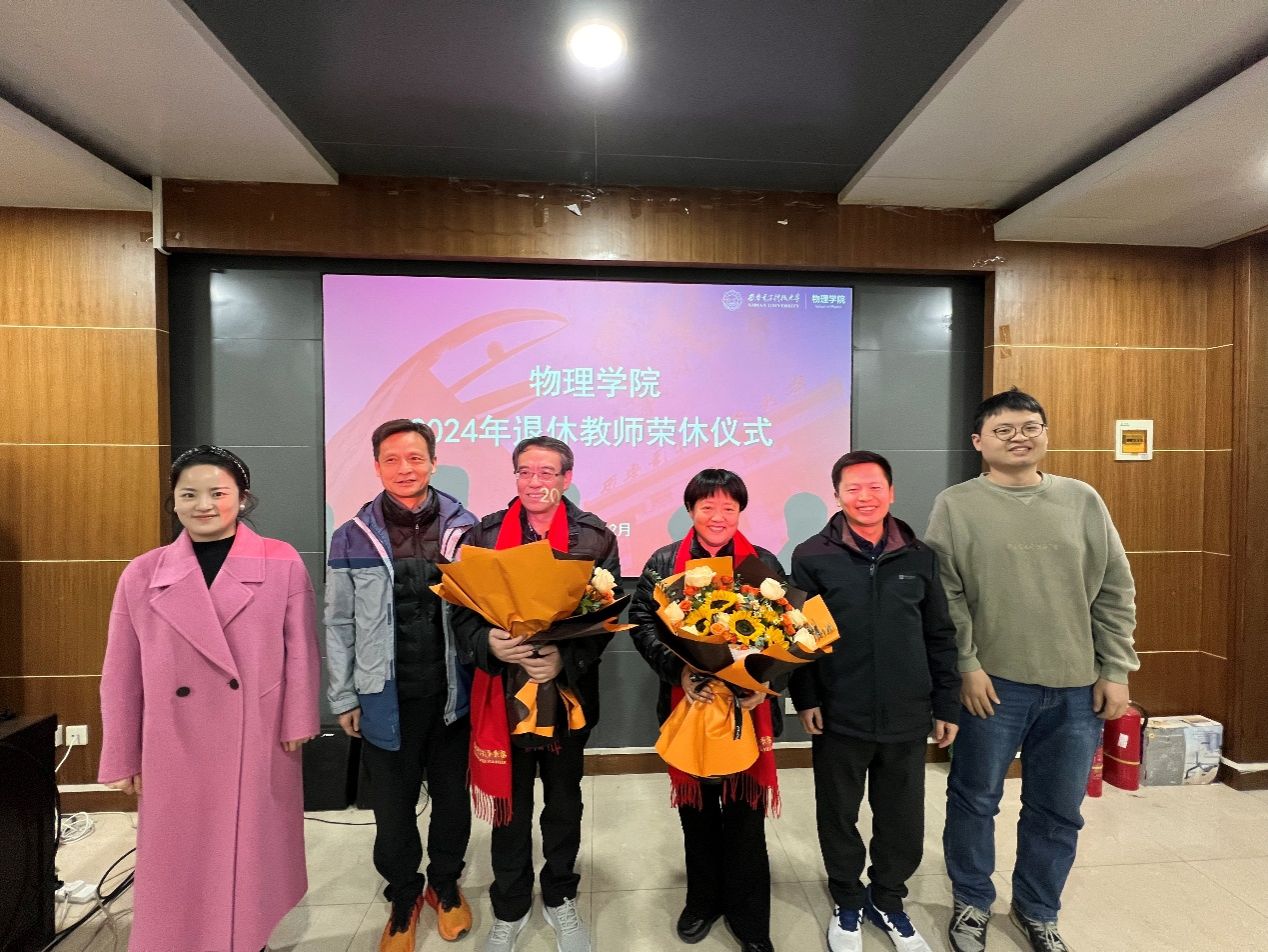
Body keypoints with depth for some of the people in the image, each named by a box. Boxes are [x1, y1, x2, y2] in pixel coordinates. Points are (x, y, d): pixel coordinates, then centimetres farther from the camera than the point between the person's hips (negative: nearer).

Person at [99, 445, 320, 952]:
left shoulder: (282, 563, -6)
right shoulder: (142, 574, 0)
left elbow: (300, 649, -3)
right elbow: (122, 675, 5)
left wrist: (298, 723, -3)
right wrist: (123, 759, 7)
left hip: (259, 741, -1)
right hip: (175, 747, 1)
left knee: (252, 851, 15)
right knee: (179, 860, 14)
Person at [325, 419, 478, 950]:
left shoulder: (464, 529, -5)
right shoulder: (353, 538, -4)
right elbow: (338, 625, 1)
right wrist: (343, 697, 2)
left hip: (452, 692, 1)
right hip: (386, 696, 0)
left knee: (451, 795, 18)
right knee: (393, 804, 15)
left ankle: (445, 882, 44)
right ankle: (403, 896, 41)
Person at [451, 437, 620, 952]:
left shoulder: (595, 536, -6)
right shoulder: (482, 536, -4)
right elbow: (462, 614, -5)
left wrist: (566, 659, -25)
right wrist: (490, 644, -26)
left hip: (569, 691, 0)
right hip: (503, 691, 0)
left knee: (564, 802, 20)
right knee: (510, 806, 17)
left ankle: (560, 897, 46)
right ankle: (510, 907, 42)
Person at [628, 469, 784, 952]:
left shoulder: (764, 563, 1)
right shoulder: (663, 563, -1)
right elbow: (642, 623, -8)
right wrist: (677, 669, -22)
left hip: (748, 706, 0)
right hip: (688, 703, 1)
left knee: (745, 808, 10)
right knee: (696, 805, 17)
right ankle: (703, 897, 41)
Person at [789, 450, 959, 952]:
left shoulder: (919, 557, 2)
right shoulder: (812, 557, -7)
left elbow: (939, 637, 7)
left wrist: (946, 704, 7)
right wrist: (805, 698, -9)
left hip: (907, 718, 3)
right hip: (839, 717, -2)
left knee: (903, 818, 16)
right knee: (838, 815, 14)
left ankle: (887, 898, 42)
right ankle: (847, 901, 39)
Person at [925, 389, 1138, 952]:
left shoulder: (1082, 500, 4)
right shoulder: (955, 506, -5)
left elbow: (1115, 593, 6)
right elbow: (944, 596, -7)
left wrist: (1116, 671, 3)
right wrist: (966, 666, -11)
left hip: (1077, 687, 3)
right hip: (993, 682, -3)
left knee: (1058, 811, 17)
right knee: (976, 801, 11)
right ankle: (971, 903, 35)